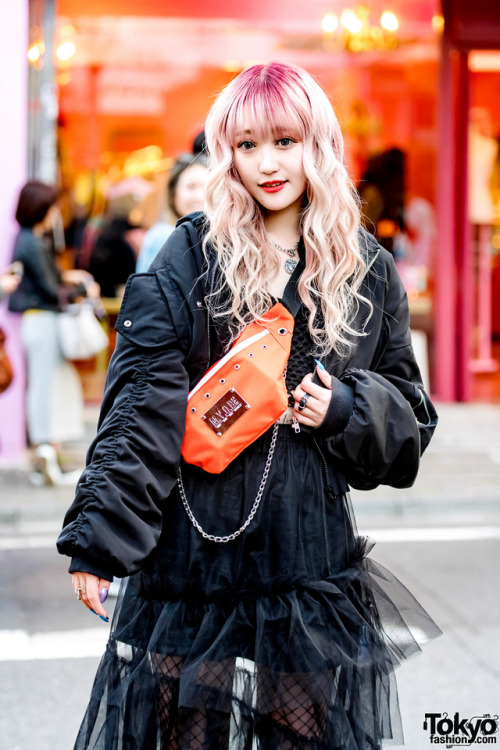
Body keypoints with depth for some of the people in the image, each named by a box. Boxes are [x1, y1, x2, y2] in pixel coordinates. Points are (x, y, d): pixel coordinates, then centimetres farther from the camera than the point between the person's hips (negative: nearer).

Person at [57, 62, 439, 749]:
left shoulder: (367, 272, 6)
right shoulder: (193, 255, -2)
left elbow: (410, 417, 13)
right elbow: (141, 406, -6)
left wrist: (347, 410, -8)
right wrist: (97, 537, -13)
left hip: (312, 557, 2)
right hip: (195, 546, -1)